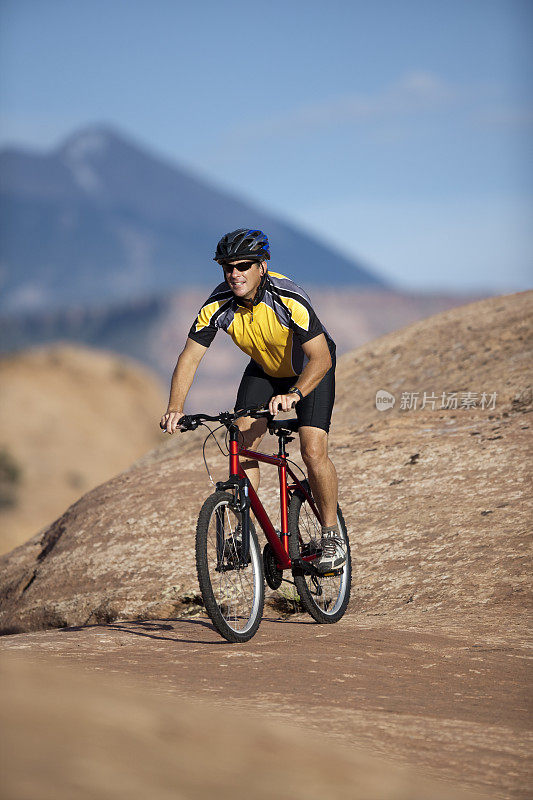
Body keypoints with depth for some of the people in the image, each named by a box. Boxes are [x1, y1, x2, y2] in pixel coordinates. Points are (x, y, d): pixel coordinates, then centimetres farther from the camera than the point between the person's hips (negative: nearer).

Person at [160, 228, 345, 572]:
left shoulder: (289, 298, -36)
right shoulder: (218, 306, -24)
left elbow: (320, 358, -40)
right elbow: (189, 358, -21)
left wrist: (293, 394, -56)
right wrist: (175, 408, -37)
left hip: (310, 370, -4)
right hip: (264, 369, 4)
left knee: (313, 452, -18)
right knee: (242, 447, -12)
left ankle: (332, 535, 0)